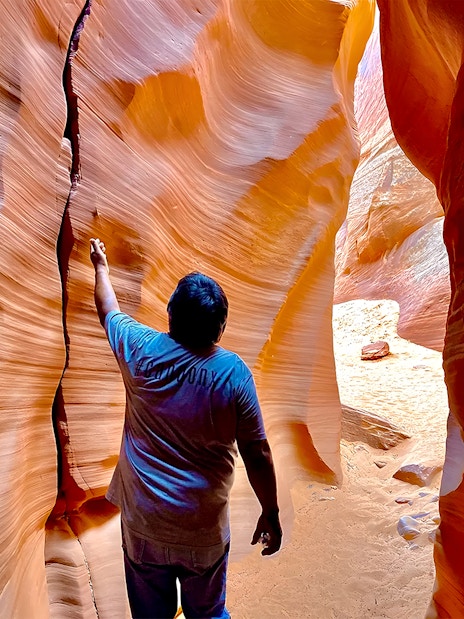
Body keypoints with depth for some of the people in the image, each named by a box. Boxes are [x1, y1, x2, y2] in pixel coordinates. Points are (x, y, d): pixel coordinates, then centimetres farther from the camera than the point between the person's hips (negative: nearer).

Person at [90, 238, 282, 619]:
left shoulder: (142, 350, -15)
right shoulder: (234, 373, -19)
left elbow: (109, 310, 6)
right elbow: (257, 454, -14)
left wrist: (101, 265, 24)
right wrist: (271, 513, 1)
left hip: (143, 519, 2)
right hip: (204, 527, -1)